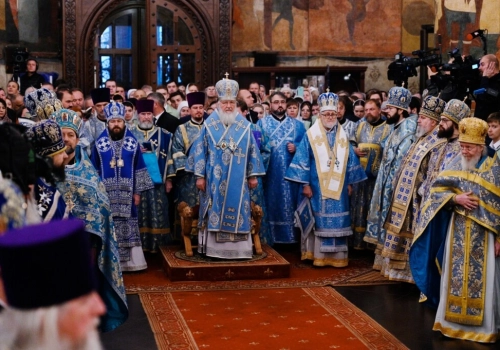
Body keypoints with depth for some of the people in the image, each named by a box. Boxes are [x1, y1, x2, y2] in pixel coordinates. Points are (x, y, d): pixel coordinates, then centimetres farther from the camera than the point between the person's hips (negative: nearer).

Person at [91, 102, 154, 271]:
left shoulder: (132, 143, 3)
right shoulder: (99, 143, 1)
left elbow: (139, 168, 5)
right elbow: (94, 170, 5)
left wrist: (138, 191, 0)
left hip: (127, 193, 1)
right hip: (106, 193, -1)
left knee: (129, 227, 3)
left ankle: (131, 260, 10)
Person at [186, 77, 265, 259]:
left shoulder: (244, 125, 5)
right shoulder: (209, 124, 1)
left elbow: (252, 151, 8)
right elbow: (200, 150, 1)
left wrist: (253, 175, 5)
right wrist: (200, 176, -4)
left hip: (238, 180, 1)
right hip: (214, 179, -1)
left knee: (237, 210, 3)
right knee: (214, 211, 1)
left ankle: (237, 249, 10)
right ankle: (213, 249, 8)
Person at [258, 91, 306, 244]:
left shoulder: (297, 125, 13)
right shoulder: (262, 123, 9)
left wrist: (296, 147, -9)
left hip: (290, 172, 1)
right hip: (269, 172, -1)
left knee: (290, 204, 1)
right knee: (271, 204, 0)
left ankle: (290, 237, 8)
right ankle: (271, 238, 7)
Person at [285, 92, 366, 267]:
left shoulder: (343, 136, 9)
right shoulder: (311, 135, -3)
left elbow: (350, 161, 13)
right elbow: (302, 160, -6)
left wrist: (349, 183, 9)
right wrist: (305, 184, -10)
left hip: (338, 187, 3)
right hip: (317, 187, -3)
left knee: (337, 221, 5)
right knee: (319, 221, 0)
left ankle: (337, 256, 11)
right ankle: (319, 256, 6)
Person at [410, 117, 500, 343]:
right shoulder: (456, 164, 2)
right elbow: (436, 190, 2)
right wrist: (456, 198, -16)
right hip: (457, 232, 3)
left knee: (480, 279, 1)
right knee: (456, 276, 9)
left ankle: (482, 326, 12)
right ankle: (454, 321, 20)